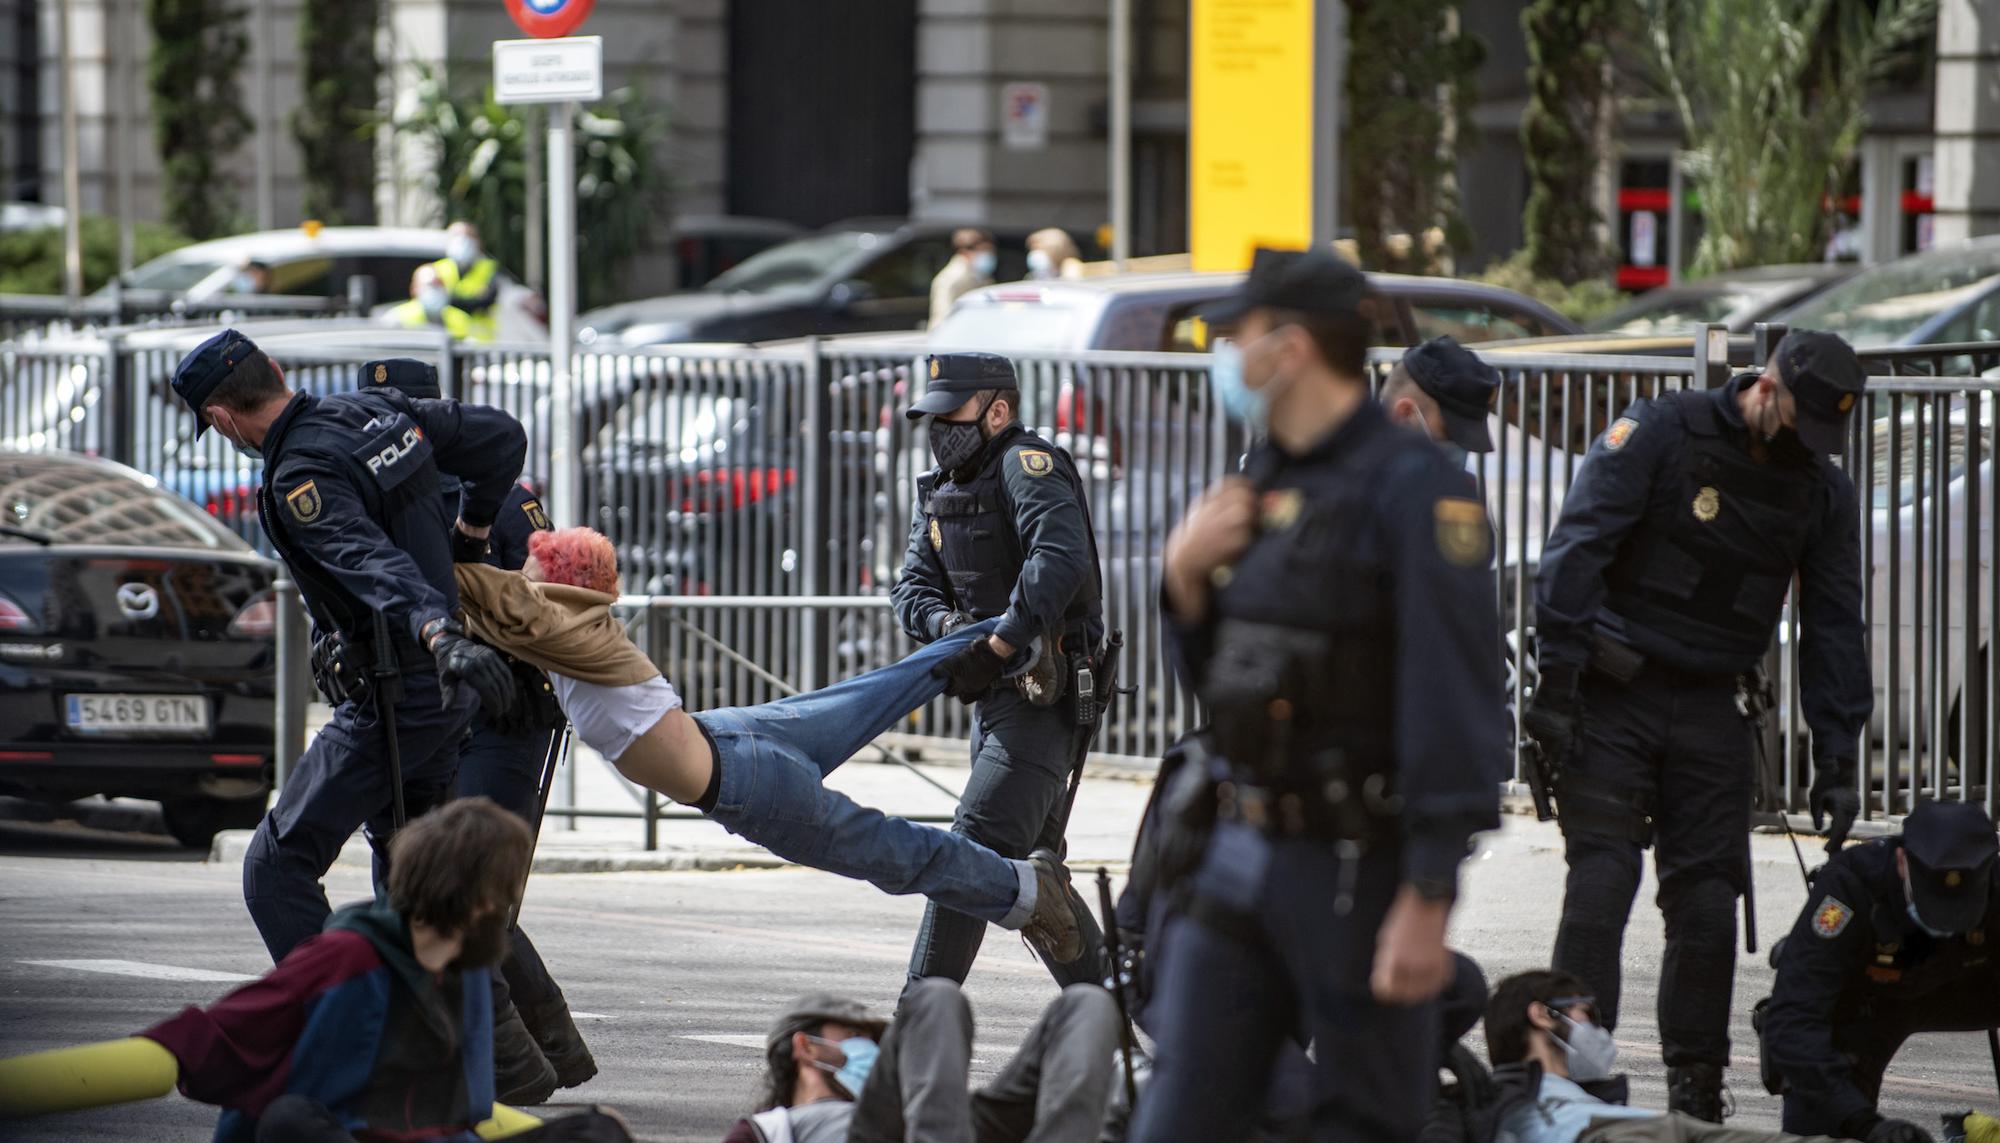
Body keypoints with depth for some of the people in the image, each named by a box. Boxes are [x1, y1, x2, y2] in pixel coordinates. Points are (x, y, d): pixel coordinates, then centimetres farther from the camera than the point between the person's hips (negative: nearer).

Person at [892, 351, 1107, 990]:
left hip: (1046, 694, -10)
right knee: (1028, 867, 15)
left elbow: (1061, 561, -27)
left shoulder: (1027, 465, -12)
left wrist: (997, 645, -30)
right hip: (997, 698, 10)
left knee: (974, 848, -17)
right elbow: (914, 584, 10)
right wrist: (945, 624, -13)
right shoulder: (940, 488, 16)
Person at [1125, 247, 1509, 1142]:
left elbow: (1455, 705, -18)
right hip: (1240, 854, 8)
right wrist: (1185, 575, 3)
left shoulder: (1412, 487, -12)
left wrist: (1428, 900, -22)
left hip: (1356, 867, -8)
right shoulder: (1263, 482, 15)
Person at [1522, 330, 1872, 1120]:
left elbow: (1834, 629, 11)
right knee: (1602, 879, -11)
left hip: (1709, 708, 4)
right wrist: (1558, 683, -18)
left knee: (1709, 893, 1)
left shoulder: (1824, 491, 7)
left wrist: (1836, 760, 5)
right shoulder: (1660, 432, -9)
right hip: (1613, 698, -4)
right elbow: (1576, 548, -13)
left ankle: (1696, 1086, 10)